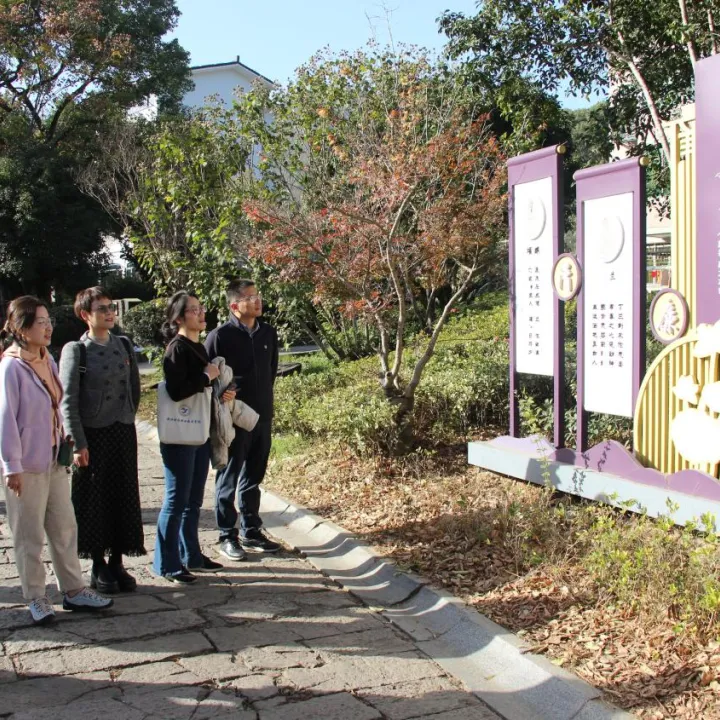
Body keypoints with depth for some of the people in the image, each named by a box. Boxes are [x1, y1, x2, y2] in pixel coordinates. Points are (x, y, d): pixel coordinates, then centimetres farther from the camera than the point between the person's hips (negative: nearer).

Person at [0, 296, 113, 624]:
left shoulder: (47, 360, 5)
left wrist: (65, 442, 14)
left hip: (54, 458, 7)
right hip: (26, 463, -7)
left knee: (65, 527, 13)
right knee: (30, 535, 6)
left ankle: (73, 590, 23)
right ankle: (36, 598, 20)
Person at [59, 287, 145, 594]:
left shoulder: (124, 346, 6)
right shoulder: (75, 350, -6)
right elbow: (68, 401, -9)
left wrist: (127, 418, 9)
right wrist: (78, 443, -12)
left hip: (123, 433, 4)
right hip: (93, 435, -4)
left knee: (124, 498, 8)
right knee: (95, 500, 5)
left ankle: (117, 563, 20)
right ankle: (98, 567, 18)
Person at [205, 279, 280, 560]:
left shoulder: (268, 333, 5)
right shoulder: (220, 336, -11)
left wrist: (264, 399, 13)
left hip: (262, 417, 5)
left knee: (253, 478, 15)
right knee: (229, 478, 6)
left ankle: (251, 532, 25)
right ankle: (227, 536, 16)